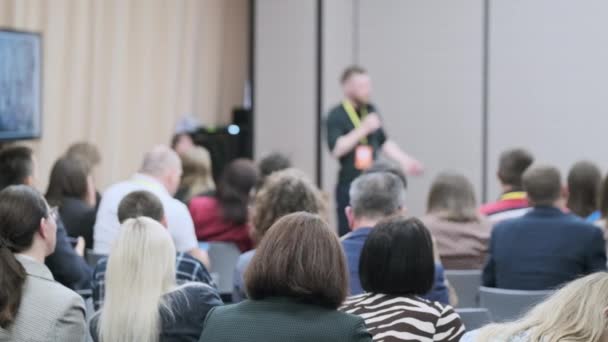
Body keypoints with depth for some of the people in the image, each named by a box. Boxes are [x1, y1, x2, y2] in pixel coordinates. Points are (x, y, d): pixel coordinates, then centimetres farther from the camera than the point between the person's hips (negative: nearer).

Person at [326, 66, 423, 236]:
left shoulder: (371, 110, 10)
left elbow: (383, 142, 22)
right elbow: (336, 149, -19)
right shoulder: (336, 115, -7)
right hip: (349, 185, -6)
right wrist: (363, 129, -22)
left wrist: (405, 160, 12)